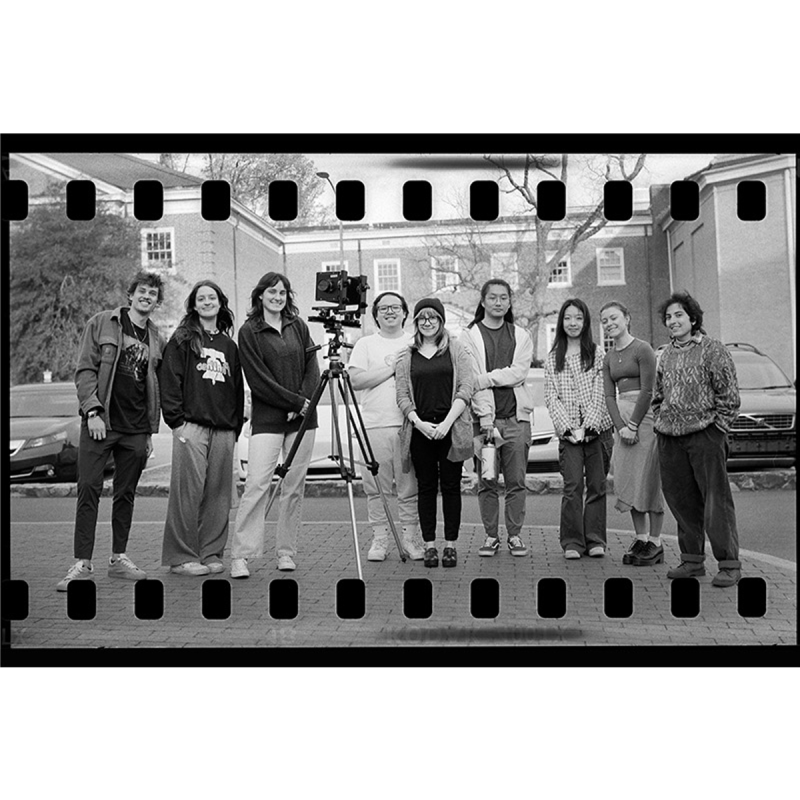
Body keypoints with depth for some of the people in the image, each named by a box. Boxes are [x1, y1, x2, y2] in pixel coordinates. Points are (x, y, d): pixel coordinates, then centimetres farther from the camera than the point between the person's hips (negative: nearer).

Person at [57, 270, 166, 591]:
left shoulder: (156, 340, 13)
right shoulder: (102, 323, 3)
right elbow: (84, 369, -3)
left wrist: (151, 430, 11)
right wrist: (93, 411, -12)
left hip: (136, 430, 4)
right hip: (100, 423, -4)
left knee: (126, 494, 8)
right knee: (88, 490, -5)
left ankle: (119, 558, 18)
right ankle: (82, 563, -2)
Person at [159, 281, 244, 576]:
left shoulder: (229, 345, 18)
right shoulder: (182, 340, 5)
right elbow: (170, 382, -2)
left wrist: (236, 425, 12)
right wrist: (177, 421, -10)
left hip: (224, 430, 5)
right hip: (192, 426, -4)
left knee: (218, 493, 5)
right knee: (188, 491, -6)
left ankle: (211, 552, 14)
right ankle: (181, 556, 1)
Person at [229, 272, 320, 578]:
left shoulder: (298, 327, 12)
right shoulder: (249, 331, 0)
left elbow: (312, 368, 8)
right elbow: (259, 380, -7)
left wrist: (304, 403, -7)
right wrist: (297, 401, -11)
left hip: (302, 417, 4)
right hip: (267, 418, -4)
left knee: (294, 485, 5)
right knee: (256, 483, -12)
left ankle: (286, 552, 14)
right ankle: (240, 555, -8)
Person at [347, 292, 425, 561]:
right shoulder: (365, 344, 11)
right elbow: (356, 380, -4)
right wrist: (391, 368, -6)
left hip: (409, 424, 0)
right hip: (374, 425, 0)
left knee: (410, 487, 1)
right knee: (376, 487, 1)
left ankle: (410, 537, 11)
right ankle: (379, 539, 10)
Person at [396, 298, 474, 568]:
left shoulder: (457, 350, 6)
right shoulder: (406, 355, 11)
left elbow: (465, 389, -2)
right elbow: (402, 395, 6)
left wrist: (447, 422, -12)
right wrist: (418, 422, -9)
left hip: (451, 429, -1)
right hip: (419, 430, 1)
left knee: (451, 486, 2)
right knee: (426, 487, 4)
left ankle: (450, 545, 9)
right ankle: (429, 545, 10)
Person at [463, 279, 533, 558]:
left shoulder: (521, 336, 12)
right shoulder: (470, 336, 3)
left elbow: (518, 373, -3)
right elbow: (472, 382, -6)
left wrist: (483, 379, -13)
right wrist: (486, 420, -15)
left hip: (516, 417, 2)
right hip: (484, 417, -2)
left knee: (516, 481, 2)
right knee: (486, 482, 2)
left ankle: (515, 535, 11)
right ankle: (491, 536, 11)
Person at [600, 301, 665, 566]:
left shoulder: (642, 349, -7)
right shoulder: (609, 358, 13)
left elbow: (647, 390, -11)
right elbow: (610, 396, 7)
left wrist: (634, 424, -13)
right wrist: (621, 426, -7)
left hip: (645, 416, -7)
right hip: (622, 418, 7)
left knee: (649, 479, -4)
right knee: (627, 480, 6)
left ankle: (655, 543, 4)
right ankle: (641, 539, 16)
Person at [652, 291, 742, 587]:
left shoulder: (712, 349, -2)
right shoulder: (665, 355, 15)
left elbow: (729, 395, -4)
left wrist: (717, 427, -8)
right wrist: (660, 422, 13)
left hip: (704, 434, -6)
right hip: (670, 439, 6)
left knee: (716, 501, -5)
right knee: (681, 501, 10)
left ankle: (729, 564, 1)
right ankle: (692, 560, 20)